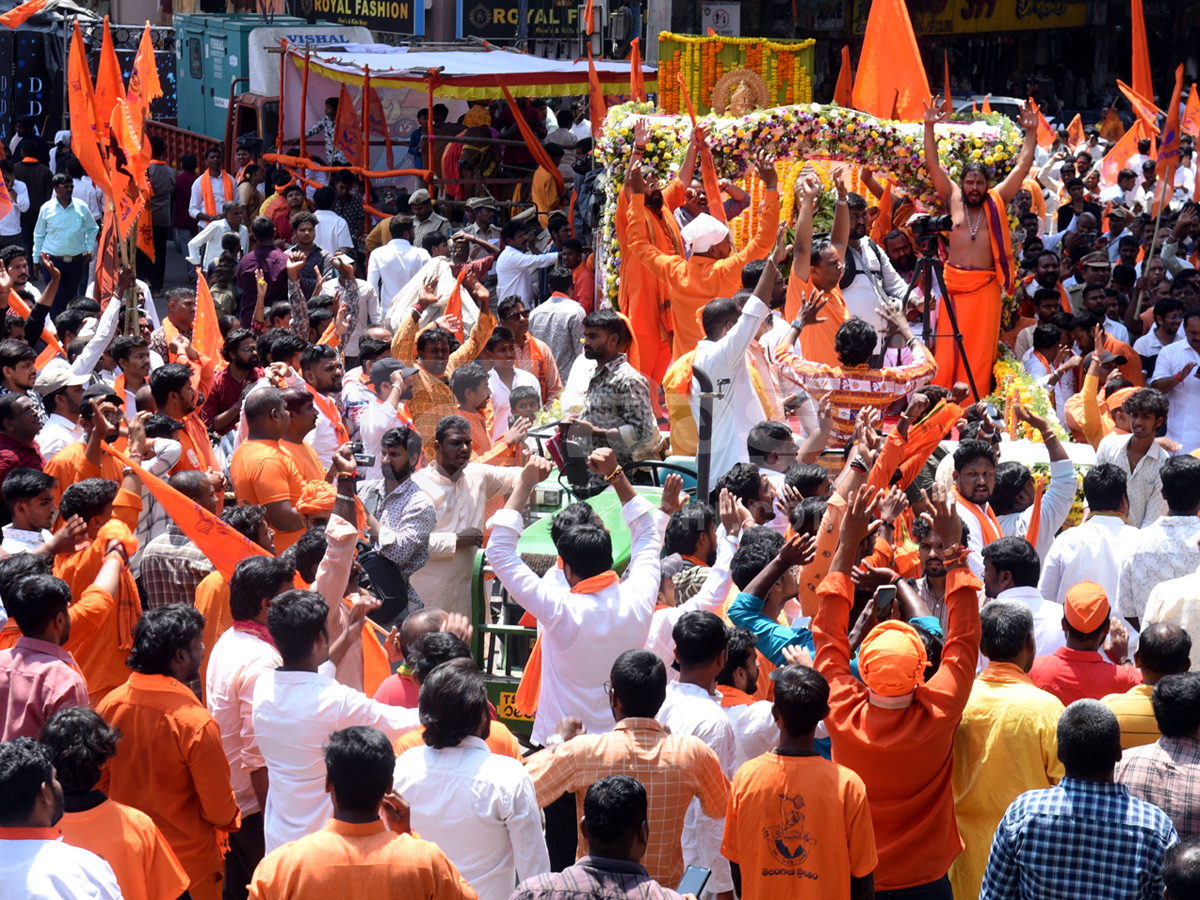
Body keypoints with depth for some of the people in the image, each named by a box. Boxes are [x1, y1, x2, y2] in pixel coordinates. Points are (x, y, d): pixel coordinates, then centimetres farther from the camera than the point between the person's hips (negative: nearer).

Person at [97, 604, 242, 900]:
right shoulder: (196, 723, -27)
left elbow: (100, 782, 3)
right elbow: (221, 811, -18)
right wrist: (228, 818, 5)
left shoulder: (110, 704, -10)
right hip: (189, 863, -5)